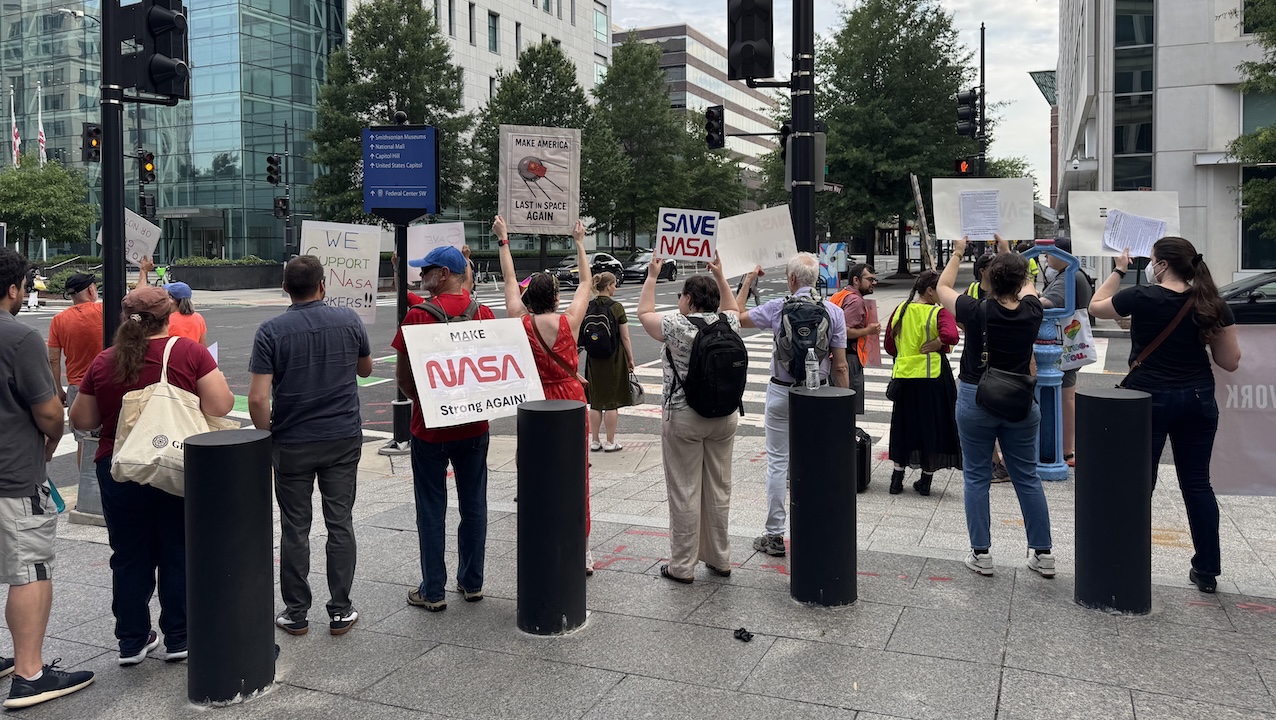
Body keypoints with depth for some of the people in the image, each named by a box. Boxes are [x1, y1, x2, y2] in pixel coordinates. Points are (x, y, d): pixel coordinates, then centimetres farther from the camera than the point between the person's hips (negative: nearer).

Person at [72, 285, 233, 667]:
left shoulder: (103, 362, -1)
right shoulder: (188, 352, -10)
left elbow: (81, 420, 5)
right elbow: (221, 406, -15)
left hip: (119, 472, 2)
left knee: (129, 558, 13)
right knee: (178, 554, 10)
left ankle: (132, 640, 21)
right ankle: (178, 638, 18)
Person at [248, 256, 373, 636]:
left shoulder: (271, 331, -10)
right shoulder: (349, 320, -3)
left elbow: (258, 398, -14)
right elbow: (366, 368, 14)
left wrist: (266, 435, 0)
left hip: (292, 442, -1)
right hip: (344, 438, 2)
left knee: (295, 529, 9)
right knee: (340, 524, 8)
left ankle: (296, 613, 17)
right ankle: (340, 611, 13)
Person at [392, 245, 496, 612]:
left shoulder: (418, 316, -13)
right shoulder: (484, 313, -1)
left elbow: (403, 377, -11)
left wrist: (424, 401, 4)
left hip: (430, 427, -4)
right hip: (474, 425, 4)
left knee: (431, 508, 6)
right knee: (473, 504, 13)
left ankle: (433, 591, 13)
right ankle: (472, 582, 23)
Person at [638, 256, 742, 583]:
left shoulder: (677, 326, -13)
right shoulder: (727, 323, 0)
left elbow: (644, 313, 4)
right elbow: (732, 308, 25)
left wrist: (652, 276, 12)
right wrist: (720, 276, 26)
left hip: (684, 418, -5)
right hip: (724, 416, 5)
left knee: (685, 492, 2)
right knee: (719, 489, 13)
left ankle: (683, 566, 9)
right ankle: (719, 559, 24)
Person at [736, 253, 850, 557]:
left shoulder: (777, 308, -8)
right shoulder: (834, 312, -4)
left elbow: (736, 318, 7)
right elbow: (840, 366, -4)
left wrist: (747, 282, 16)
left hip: (782, 393, -1)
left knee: (778, 463, 6)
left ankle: (775, 535, 11)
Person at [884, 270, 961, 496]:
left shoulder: (900, 310, 6)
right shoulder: (939, 312, -10)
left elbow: (889, 346, 11)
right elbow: (951, 335, -29)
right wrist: (936, 345, -12)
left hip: (904, 375, 5)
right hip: (932, 375, -5)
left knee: (904, 425, 15)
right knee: (932, 425, 8)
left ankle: (897, 478, 16)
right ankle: (926, 479, 13)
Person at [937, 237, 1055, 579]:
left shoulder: (978, 312, -15)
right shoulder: (1031, 311, -7)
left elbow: (943, 288, 3)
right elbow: (1028, 286, 18)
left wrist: (957, 253, 15)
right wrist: (1009, 253, 26)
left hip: (975, 400, -3)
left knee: (977, 477, 7)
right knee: (1027, 477, 11)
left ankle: (981, 554, 10)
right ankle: (1042, 554, 17)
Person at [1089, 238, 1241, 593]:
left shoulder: (1143, 297, -11)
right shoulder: (1214, 306, -2)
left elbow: (1096, 306, 6)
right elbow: (1230, 361, 1)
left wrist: (1118, 270, 14)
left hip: (1148, 399, -3)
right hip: (1197, 401, 3)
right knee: (1197, 484, 12)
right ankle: (1207, 570, 18)